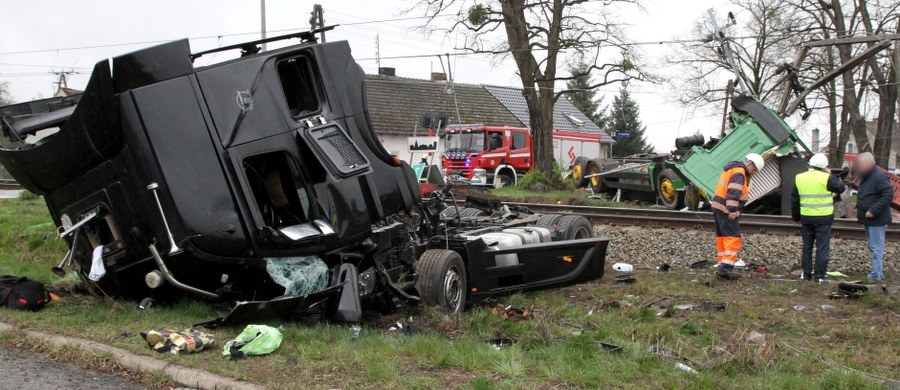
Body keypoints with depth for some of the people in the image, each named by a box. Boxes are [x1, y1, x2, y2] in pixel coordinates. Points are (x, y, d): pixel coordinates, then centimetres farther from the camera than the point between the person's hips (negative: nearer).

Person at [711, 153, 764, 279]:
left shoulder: (732, 169, 19)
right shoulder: (739, 173, -13)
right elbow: (733, 193, -22)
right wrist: (732, 211, -25)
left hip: (718, 207, 10)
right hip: (726, 210, -10)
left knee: (722, 238, 11)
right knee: (733, 238, -11)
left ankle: (722, 266, 14)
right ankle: (726, 267, -18)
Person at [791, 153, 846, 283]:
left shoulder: (799, 178, 4)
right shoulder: (826, 178, -13)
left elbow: (794, 199, 9)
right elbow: (841, 188, -2)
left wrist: (796, 216, 18)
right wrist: (831, 175, 7)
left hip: (806, 218, 5)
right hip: (823, 218, -4)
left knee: (807, 246, 15)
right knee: (822, 247, 3)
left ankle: (806, 274, 19)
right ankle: (819, 276, 4)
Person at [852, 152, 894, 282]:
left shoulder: (878, 177, -20)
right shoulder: (866, 177, 11)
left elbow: (888, 195, -25)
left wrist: (873, 211, -25)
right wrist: (860, 208, 11)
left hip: (877, 220, -10)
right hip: (869, 219, 10)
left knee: (876, 248, -5)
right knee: (873, 247, 17)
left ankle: (876, 275, 0)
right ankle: (879, 273, 26)